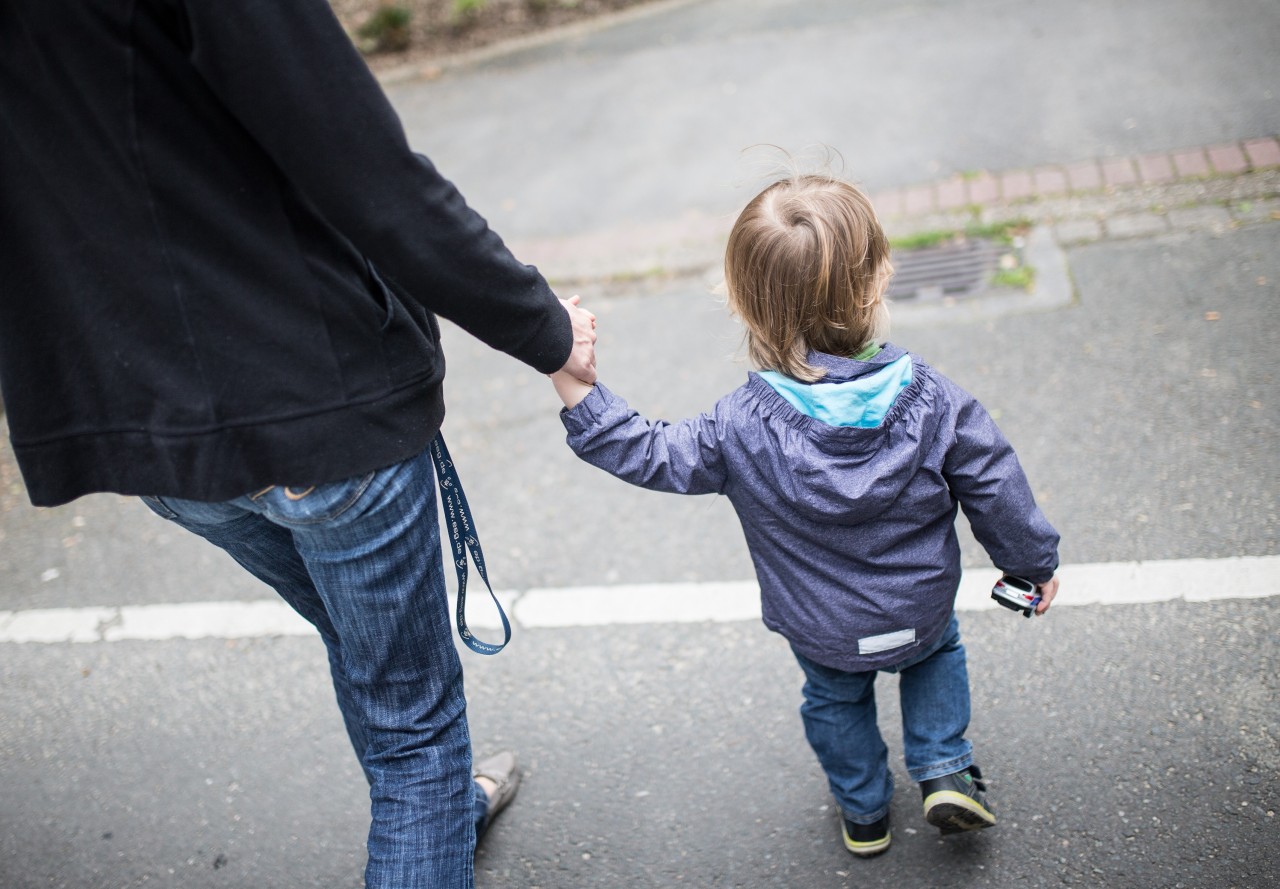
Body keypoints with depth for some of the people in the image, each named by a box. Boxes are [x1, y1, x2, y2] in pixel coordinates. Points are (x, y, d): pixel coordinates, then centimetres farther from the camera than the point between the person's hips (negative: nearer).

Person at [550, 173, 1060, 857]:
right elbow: (995, 489, -11)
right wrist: (1034, 561, 6)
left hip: (822, 632, 0)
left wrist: (575, 385, -21)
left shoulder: (742, 429, -29)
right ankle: (945, 772, 31)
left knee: (835, 698, 31)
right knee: (939, 649, 36)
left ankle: (864, 812, 49)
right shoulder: (932, 400, -23)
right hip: (921, 610, 1)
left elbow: (650, 455, -21)